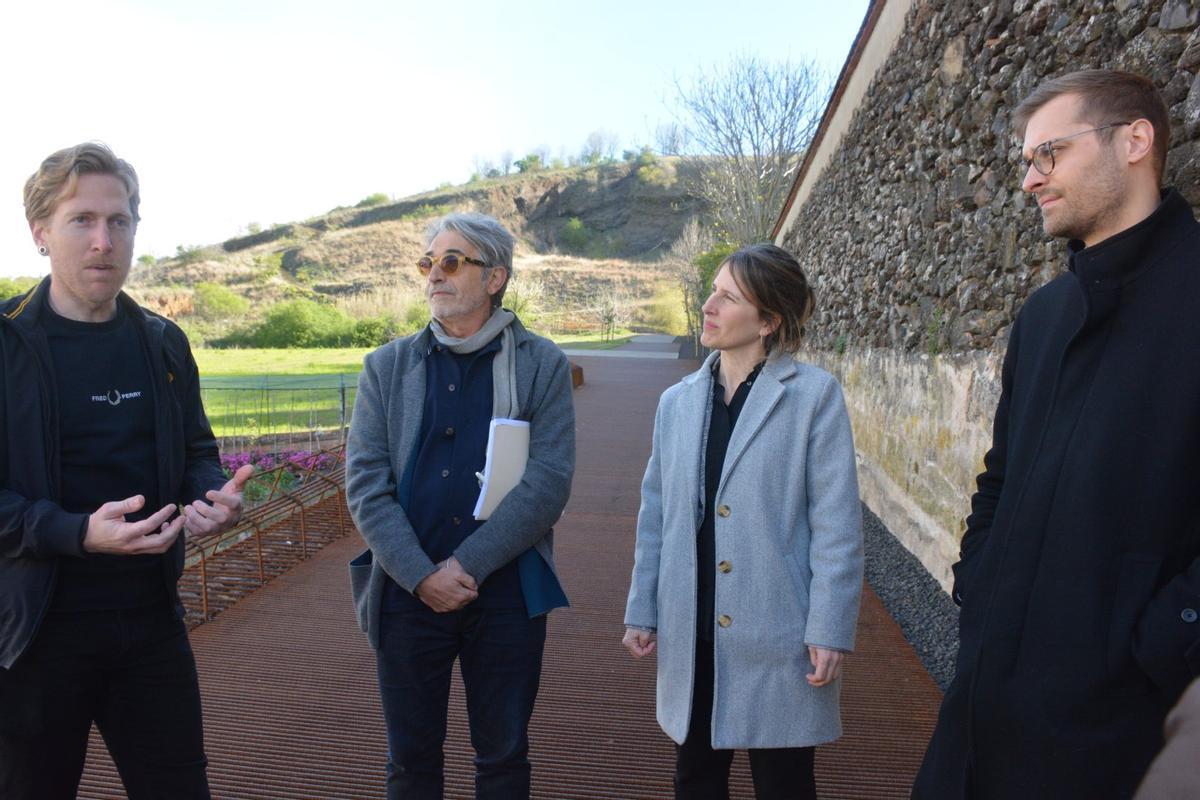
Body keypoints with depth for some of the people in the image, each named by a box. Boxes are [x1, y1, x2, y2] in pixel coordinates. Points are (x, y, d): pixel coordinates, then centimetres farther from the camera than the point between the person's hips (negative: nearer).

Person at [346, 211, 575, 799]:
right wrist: (421, 575, -13)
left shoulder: (542, 366, 0)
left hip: (507, 593, -1)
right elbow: (365, 482, -3)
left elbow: (548, 482, -10)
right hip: (407, 593, 2)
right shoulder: (387, 366, 6)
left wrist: (466, 566, -15)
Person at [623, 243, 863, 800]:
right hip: (693, 634, 4)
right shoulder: (677, 401, 6)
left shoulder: (814, 395, -9)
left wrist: (829, 629, -13)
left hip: (775, 633, -4)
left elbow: (836, 522, -10)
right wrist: (641, 609, 10)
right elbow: (656, 514, 10)